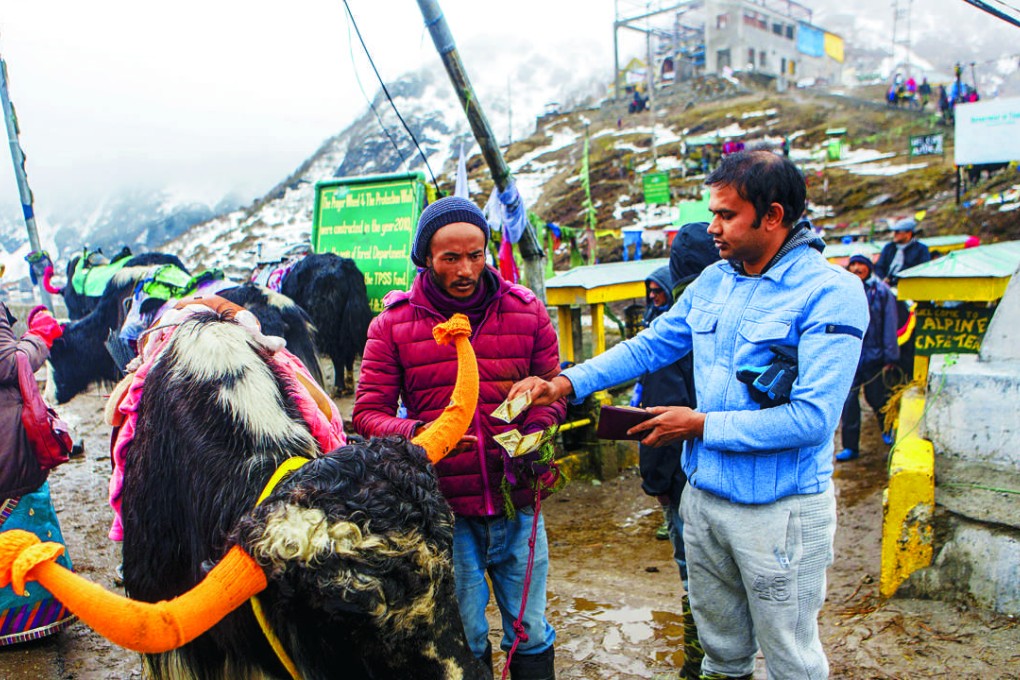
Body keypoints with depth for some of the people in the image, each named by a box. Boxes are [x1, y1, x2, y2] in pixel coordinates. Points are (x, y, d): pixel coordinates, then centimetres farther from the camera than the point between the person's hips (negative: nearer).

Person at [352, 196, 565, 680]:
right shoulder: (393, 325, -4)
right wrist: (417, 435, -25)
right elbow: (368, 412, -5)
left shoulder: (526, 311, 0)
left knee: (530, 635, 16)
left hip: (519, 507, 1)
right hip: (445, 512, -1)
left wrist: (534, 436, -14)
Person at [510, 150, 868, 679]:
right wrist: (566, 383, -3)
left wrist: (701, 426, -18)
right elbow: (649, 346, 9)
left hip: (780, 510, -6)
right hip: (703, 494, 6)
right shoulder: (713, 282, 5)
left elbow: (812, 418, -24)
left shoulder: (830, 292, -18)